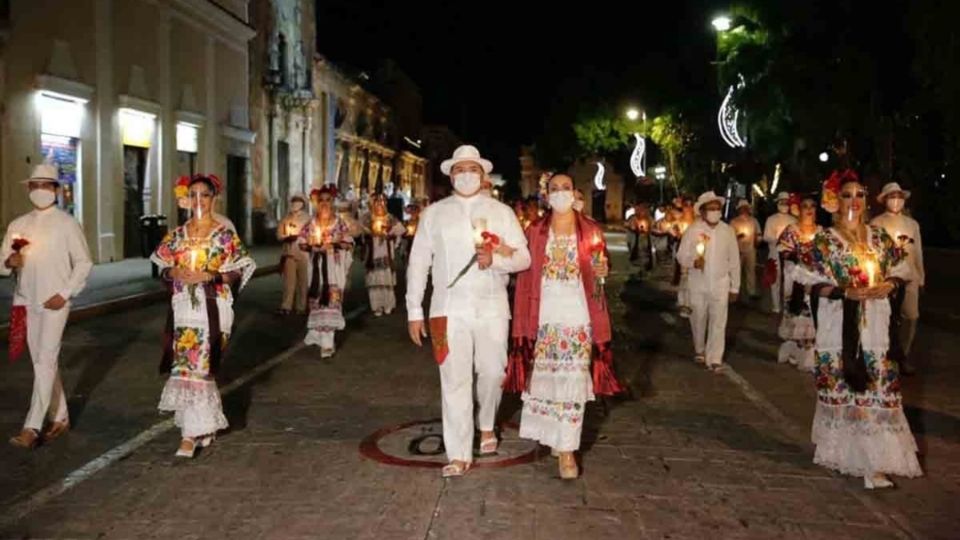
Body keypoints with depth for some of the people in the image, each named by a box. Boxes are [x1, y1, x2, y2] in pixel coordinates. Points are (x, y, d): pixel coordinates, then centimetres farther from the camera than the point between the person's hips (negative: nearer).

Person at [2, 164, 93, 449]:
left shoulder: (67, 223, -3)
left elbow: (84, 262, -3)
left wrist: (64, 294, -11)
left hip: (54, 303, -5)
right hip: (26, 302, 5)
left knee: (45, 362, -11)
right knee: (43, 363, 11)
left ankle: (32, 427, -11)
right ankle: (60, 418, 23)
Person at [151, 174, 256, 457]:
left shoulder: (225, 235, -2)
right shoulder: (177, 235, 10)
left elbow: (236, 274, -4)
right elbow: (164, 268, 14)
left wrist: (208, 276, -18)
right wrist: (173, 273, -8)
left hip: (211, 309, -4)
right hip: (183, 308, 4)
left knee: (197, 367, -8)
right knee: (189, 366, 7)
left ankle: (192, 433, -3)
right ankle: (205, 424, 24)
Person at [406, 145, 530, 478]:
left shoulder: (501, 212, 8)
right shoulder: (434, 213, 7)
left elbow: (524, 257, 3)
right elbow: (418, 263, 5)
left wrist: (496, 259, -17)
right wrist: (414, 310, 1)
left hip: (492, 307, 1)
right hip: (450, 308, -1)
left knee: (492, 373, 9)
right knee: (455, 381, -1)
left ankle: (486, 426, 39)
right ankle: (459, 455, 7)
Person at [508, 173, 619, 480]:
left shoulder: (591, 232, 2)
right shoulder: (535, 232, 4)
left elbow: (600, 274, 9)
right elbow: (526, 277, 4)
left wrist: (600, 270, -15)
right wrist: (523, 321, -2)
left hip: (578, 316, -1)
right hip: (544, 316, 1)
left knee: (572, 381, 0)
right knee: (544, 377, 9)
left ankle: (567, 449, 6)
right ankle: (551, 435, 30)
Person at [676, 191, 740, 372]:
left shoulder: (727, 231, -1)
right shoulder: (693, 230, -7)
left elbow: (734, 260, 4)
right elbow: (681, 255, -5)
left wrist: (735, 287, 4)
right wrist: (692, 261, -27)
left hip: (720, 284, 0)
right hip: (697, 284, 0)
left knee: (718, 322, -3)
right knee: (698, 320, 13)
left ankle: (714, 359, 3)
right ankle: (700, 350, 36)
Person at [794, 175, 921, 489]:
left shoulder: (880, 238, 9)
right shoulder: (825, 241, -3)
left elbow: (901, 272, 14)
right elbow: (811, 284, -6)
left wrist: (890, 285, -8)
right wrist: (847, 292, -18)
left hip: (874, 325, 3)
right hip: (839, 325, -3)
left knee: (877, 387, 0)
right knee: (840, 385, 3)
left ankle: (873, 459, 5)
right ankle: (841, 449, 19)